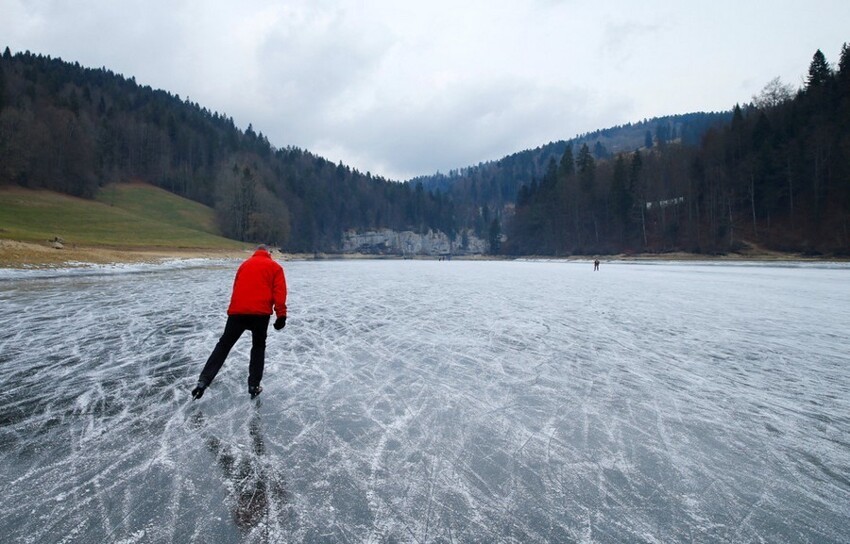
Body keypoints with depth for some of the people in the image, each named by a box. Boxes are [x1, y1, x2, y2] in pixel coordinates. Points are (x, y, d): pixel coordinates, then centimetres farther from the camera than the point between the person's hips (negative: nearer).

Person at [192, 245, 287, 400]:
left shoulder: (244, 264, 23)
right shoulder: (275, 267, 10)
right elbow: (279, 292, -1)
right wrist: (281, 315, -3)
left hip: (237, 311, 3)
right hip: (260, 313, -2)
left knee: (224, 345, 11)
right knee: (258, 347, 14)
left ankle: (203, 381, 2)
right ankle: (254, 385, 11)